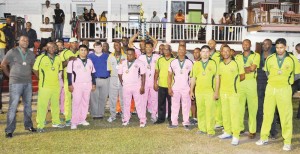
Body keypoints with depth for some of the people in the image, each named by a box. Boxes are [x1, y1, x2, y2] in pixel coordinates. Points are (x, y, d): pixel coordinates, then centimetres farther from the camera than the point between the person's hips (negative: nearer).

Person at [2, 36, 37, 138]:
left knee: (28, 105, 13)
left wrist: (28, 76, 10)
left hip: (28, 83, 5)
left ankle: (28, 125, 28)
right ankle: (9, 130, 1)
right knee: (13, 106, -5)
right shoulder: (12, 52, -3)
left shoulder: (31, 55, 9)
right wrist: (10, 75, 4)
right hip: (15, 83, -4)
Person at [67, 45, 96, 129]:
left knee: (85, 102, 7)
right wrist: (70, 85, -9)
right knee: (76, 103, -8)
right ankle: (74, 122, -4)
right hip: (77, 84, -5)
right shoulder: (73, 61, -3)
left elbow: (92, 73, 16)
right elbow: (69, 73, -4)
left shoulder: (89, 61, 12)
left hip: (88, 85, 5)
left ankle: (82, 119, 18)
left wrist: (94, 84, 12)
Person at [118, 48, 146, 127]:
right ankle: (126, 119, 20)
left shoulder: (139, 63, -3)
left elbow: (143, 75, -5)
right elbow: (120, 74, 15)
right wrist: (122, 82, 4)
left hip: (137, 86, -3)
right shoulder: (123, 63, 9)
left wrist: (142, 86, -10)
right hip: (126, 86, 4)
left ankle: (142, 120, 3)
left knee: (139, 103, -2)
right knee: (126, 103, 10)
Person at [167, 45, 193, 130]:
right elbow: (169, 76, 7)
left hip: (186, 88, -1)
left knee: (186, 106, 1)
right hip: (175, 88, 1)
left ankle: (186, 123, 9)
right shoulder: (173, 62, 6)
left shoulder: (189, 62, 3)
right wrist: (169, 88, 0)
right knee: (175, 105, 3)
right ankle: (174, 122, 10)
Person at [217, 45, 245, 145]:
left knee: (234, 114, -5)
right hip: (223, 92, 5)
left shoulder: (237, 63, -7)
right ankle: (227, 132, 25)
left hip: (234, 92, -5)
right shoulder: (220, 64, 9)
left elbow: (242, 77, 0)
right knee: (225, 113, 11)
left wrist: (234, 81, 9)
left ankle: (236, 136, -1)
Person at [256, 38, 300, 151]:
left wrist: (286, 80, -6)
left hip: (284, 89, -2)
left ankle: (287, 141, 8)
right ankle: (264, 137, 18)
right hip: (270, 88, 2)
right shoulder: (269, 59, 2)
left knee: (286, 115, -2)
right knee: (267, 113, 7)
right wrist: (273, 79, 4)